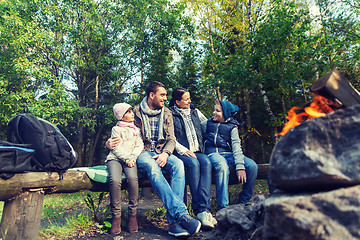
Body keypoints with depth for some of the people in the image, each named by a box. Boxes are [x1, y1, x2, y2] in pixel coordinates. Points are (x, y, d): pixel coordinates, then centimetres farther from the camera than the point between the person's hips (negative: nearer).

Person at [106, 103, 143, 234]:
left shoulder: (136, 129, 23)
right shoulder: (116, 129, 12)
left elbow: (139, 145, 13)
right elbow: (116, 148, 1)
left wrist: (132, 157, -5)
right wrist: (126, 159, -13)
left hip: (131, 158, 2)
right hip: (115, 158, -1)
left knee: (132, 178, -32)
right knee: (115, 180, -32)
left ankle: (133, 214, -19)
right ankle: (116, 216, -19)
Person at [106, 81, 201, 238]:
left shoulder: (166, 113, 14)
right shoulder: (136, 112, 5)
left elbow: (171, 139, 9)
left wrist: (165, 153, -13)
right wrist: (109, 142, -13)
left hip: (162, 152, 3)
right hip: (142, 153, -2)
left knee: (178, 164, -31)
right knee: (152, 167, -38)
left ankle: (174, 221, -35)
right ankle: (181, 213, -43)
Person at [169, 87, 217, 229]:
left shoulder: (195, 112, 20)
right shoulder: (170, 115, 4)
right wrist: (184, 150, -15)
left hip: (197, 151, 4)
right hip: (180, 153, -3)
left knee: (206, 162, -30)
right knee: (193, 163, -35)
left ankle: (203, 209, -36)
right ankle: (201, 211, -32)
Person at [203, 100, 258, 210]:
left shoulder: (232, 127, 11)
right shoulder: (208, 123, 17)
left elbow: (236, 146, -3)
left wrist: (240, 166, -15)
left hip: (228, 154, 2)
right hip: (213, 153, -1)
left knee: (252, 165, -22)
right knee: (222, 167, -37)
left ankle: (243, 201, -6)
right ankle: (223, 207, -34)